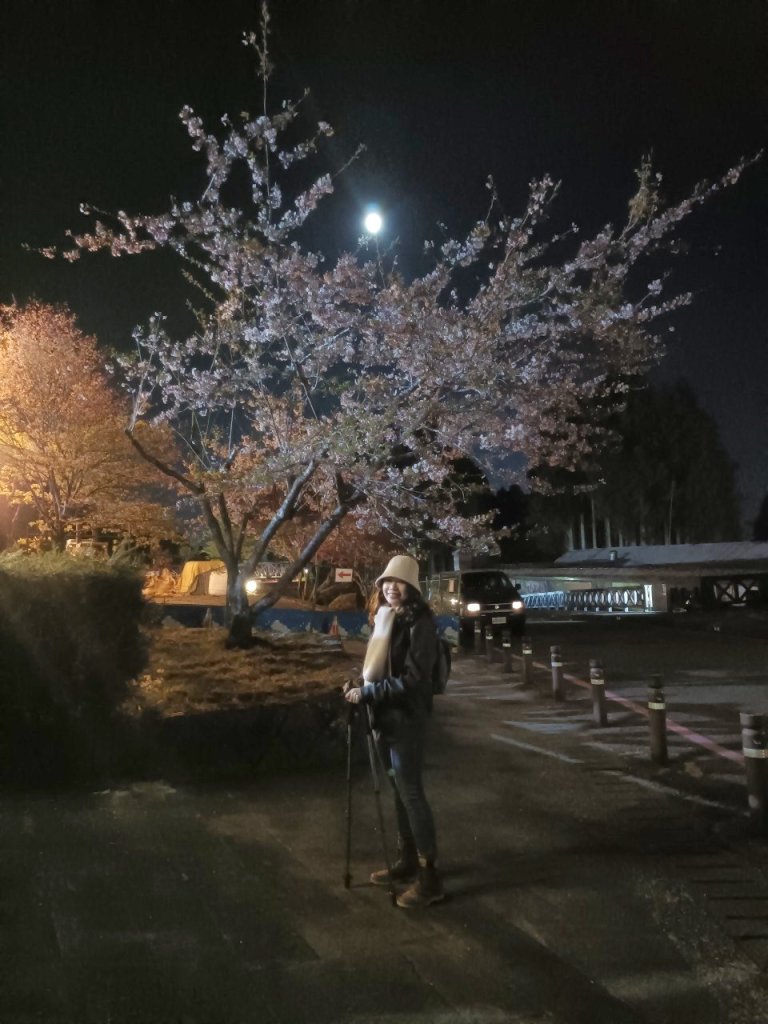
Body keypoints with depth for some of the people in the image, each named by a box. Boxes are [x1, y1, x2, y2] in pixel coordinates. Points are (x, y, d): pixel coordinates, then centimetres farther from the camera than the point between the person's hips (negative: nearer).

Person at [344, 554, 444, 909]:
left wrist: (367, 694, -21)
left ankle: (429, 874, 5)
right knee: (398, 787, 16)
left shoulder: (419, 622, -16)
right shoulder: (386, 618, 9)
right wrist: (358, 685, 2)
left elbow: (412, 678, -21)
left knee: (410, 789, -4)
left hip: (407, 717, -8)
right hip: (388, 714, 8)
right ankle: (407, 858, 29)